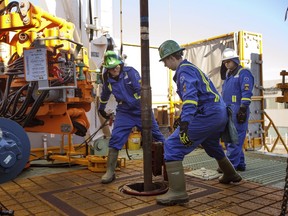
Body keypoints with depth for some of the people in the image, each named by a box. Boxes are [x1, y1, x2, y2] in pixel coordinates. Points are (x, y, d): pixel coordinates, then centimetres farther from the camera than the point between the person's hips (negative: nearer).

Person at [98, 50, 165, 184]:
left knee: (157, 136, 7)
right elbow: (105, 95, 19)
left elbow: (141, 89, -21)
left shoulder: (130, 72, -14)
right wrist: (101, 109, 32)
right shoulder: (107, 78, 0)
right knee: (115, 138, -12)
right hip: (124, 112, 3)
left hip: (141, 110, -2)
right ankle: (110, 172, -1)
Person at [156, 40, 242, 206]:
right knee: (212, 146, 34)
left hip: (207, 116, -10)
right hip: (220, 114, 10)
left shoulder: (184, 70, -10)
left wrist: (184, 126, -36)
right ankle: (231, 175, 53)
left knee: (172, 146, -11)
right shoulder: (192, 67, 21)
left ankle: (178, 192, -14)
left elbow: (190, 97, -27)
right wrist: (183, 119, 33)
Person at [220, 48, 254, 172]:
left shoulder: (244, 73, -4)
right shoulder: (228, 75, 23)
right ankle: (240, 164, 18)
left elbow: (246, 93, -14)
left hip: (237, 111, -9)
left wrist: (243, 109, -21)